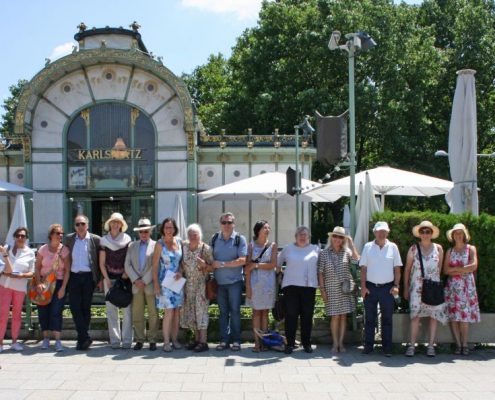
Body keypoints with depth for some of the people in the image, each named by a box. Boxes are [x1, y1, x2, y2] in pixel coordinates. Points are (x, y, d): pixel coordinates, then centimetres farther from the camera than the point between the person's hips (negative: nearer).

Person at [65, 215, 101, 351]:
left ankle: (82, 338, 13)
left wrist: (99, 278, -1)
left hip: (88, 277, -2)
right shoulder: (69, 239, 8)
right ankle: (85, 337, 1)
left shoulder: (95, 239, 1)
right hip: (73, 277, 2)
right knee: (75, 307, -5)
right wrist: (66, 277, 7)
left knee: (86, 307, 3)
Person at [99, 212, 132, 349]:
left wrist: (126, 273, -7)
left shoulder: (127, 239, 5)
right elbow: (102, 263, 6)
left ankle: (127, 340, -1)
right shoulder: (104, 241, 6)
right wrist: (107, 280, -3)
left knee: (127, 309, -5)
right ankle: (115, 340, 7)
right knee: (111, 310, 2)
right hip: (110, 278, 1)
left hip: (124, 278, -1)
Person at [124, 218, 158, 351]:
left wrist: (144, 281, -12)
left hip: (151, 285, -3)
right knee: (137, 315, 4)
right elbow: (128, 265, 6)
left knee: (153, 314, 1)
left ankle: (152, 340, 8)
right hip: (136, 285, 3)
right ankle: (139, 340, 11)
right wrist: (136, 280, -7)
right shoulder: (132, 246, 13)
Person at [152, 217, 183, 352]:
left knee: (177, 312, 6)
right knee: (169, 312, -9)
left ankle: (175, 339, 15)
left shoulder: (179, 242, 6)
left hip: (177, 281, 4)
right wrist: (156, 284, -10)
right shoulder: (160, 244, -5)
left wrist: (180, 272, -6)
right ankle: (166, 342, -1)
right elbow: (155, 266, -5)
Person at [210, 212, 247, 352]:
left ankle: (236, 340, 7)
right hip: (219, 282, 3)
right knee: (223, 312, 8)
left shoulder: (240, 239, -4)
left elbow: (242, 260, -12)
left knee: (235, 311, 0)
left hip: (234, 281, -3)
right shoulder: (215, 239, 7)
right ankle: (224, 340, 14)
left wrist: (222, 264, -14)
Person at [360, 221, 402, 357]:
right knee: (369, 319, 6)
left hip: (387, 288, 0)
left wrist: (396, 286, -4)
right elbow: (363, 268, 3)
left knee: (387, 319, 5)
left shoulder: (393, 247, 4)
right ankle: (368, 346, 13)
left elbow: (397, 268, 4)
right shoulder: (368, 247, 4)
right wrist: (363, 286, -4)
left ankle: (387, 348, 12)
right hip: (370, 287, 0)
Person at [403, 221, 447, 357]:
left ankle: (431, 345, 7)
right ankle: (412, 345, -3)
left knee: (433, 315, 0)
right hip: (417, 287, -1)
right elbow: (407, 269, 7)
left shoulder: (438, 248, 6)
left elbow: (440, 268, 10)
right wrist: (406, 288, 5)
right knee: (415, 315, -6)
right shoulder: (413, 249, 4)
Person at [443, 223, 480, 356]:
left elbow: (473, 266, -8)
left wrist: (455, 269, -7)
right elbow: (446, 270, 2)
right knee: (453, 316, -3)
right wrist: (464, 269, -7)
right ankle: (458, 344, 3)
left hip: (467, 285, -2)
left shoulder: (471, 249, 6)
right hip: (452, 286, 2)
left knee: (465, 316, -6)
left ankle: (464, 345, 1)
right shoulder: (450, 251, 12)